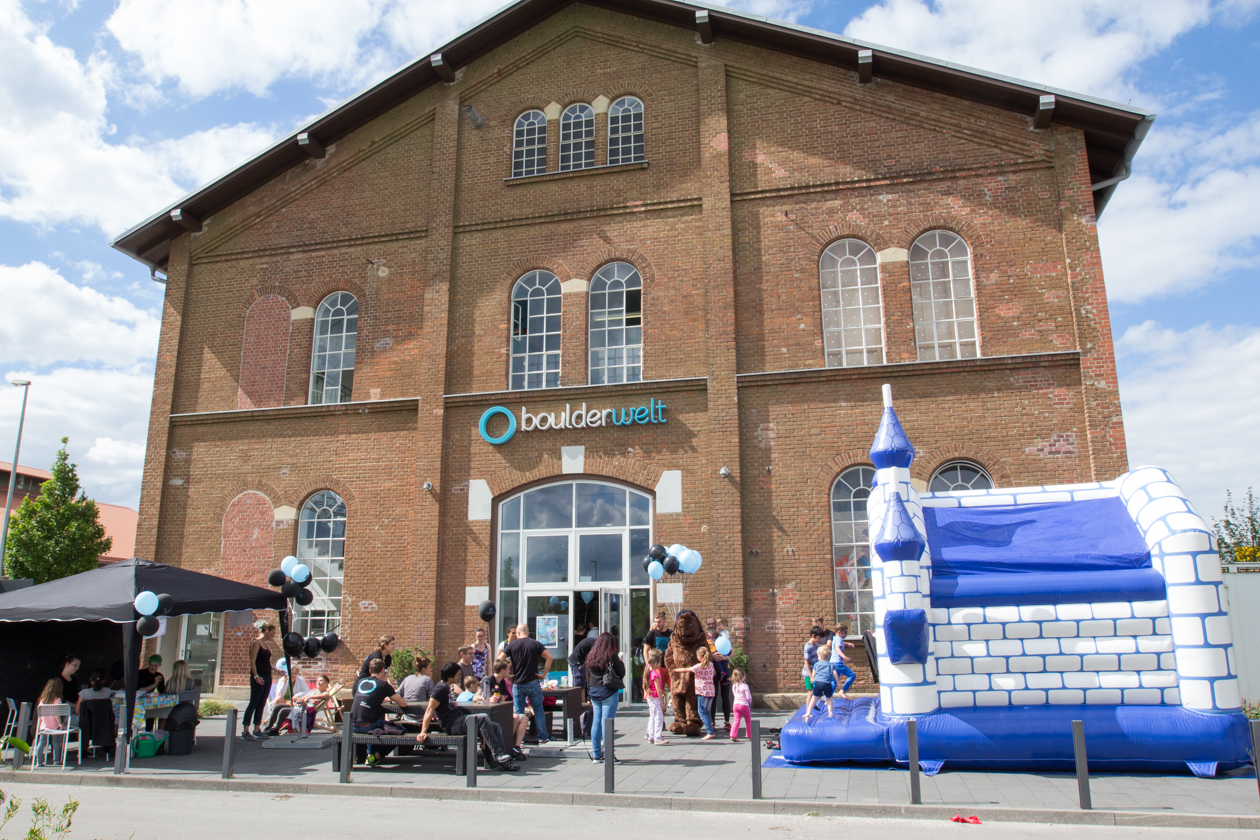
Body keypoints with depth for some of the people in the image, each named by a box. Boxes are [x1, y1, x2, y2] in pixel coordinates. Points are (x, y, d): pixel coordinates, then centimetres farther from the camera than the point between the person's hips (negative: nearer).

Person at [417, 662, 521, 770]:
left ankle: (502, 762, -8)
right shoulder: (441, 688, -11)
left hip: (460, 721, 11)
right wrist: (423, 732, -25)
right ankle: (499, 755, -32)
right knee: (483, 718, -32)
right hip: (452, 724, -11)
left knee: (496, 727, 1)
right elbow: (430, 710, -19)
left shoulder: (446, 688, 20)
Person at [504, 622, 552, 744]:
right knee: (538, 711, 9)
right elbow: (549, 657, -7)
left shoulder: (512, 646, 1)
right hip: (533, 683, 0)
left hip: (517, 684, 0)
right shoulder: (536, 644, 0)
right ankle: (543, 737, 11)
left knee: (518, 713, 8)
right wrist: (544, 673, -1)